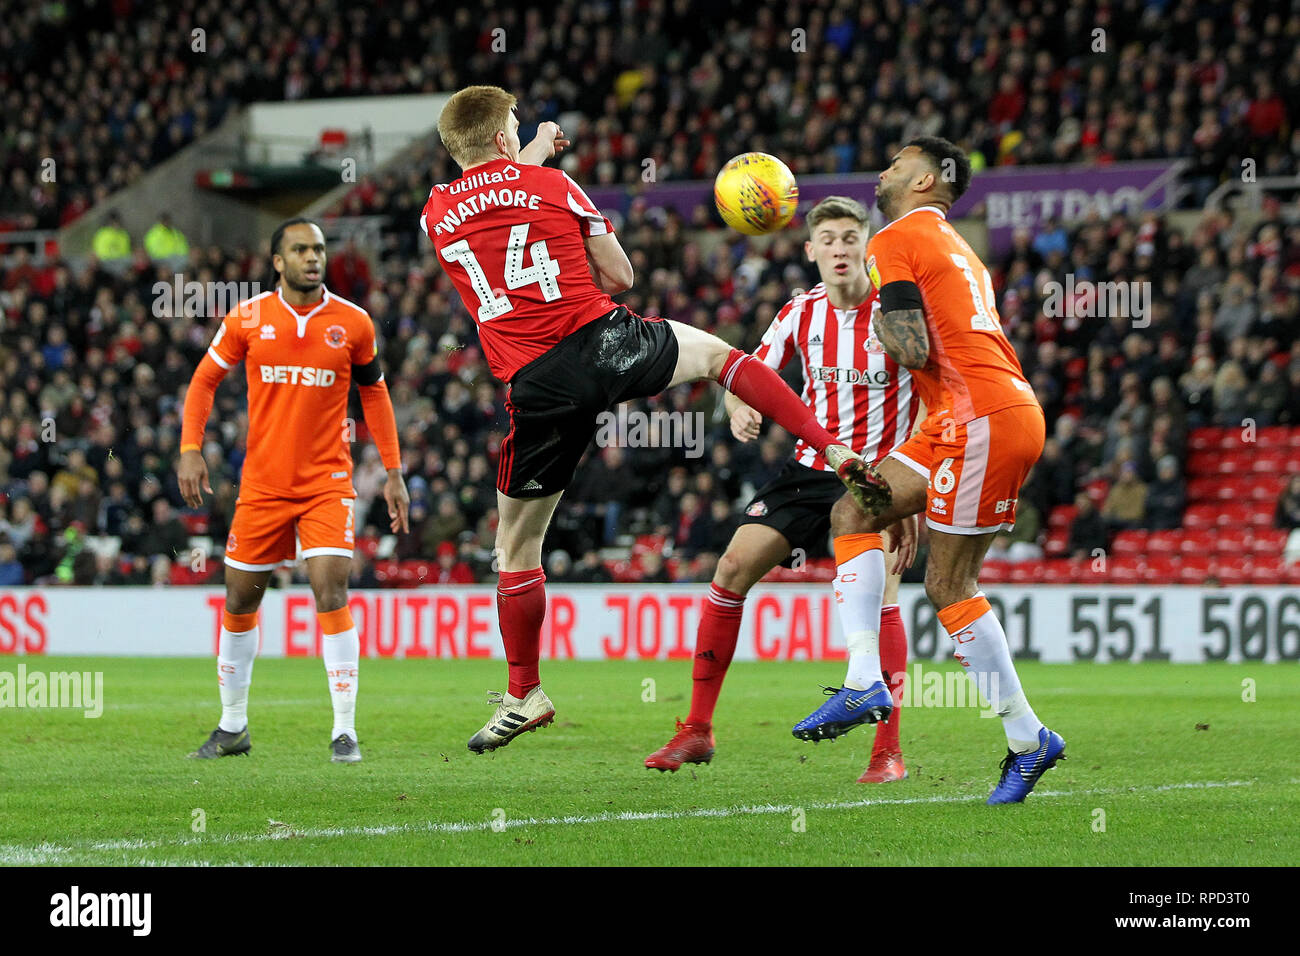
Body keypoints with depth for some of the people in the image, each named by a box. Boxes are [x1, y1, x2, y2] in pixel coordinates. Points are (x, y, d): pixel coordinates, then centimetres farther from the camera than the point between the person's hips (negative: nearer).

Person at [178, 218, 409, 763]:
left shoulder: (353, 324, -1)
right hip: (262, 482, 2)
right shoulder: (247, 319, -1)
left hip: (328, 482, -2)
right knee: (239, 600, 7)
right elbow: (205, 380, 8)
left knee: (331, 590, -17)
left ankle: (344, 731, -11)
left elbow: (373, 392, 12)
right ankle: (233, 727, 24)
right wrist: (190, 448, -5)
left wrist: (393, 472, 10)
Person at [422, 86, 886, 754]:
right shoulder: (551, 184, 4)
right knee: (718, 354, 26)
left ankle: (524, 695, 19)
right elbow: (619, 276, 11)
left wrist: (532, 155, 46)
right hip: (603, 341, -1)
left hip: (536, 386, 1)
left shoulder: (435, 217, 9)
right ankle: (838, 455, 12)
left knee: (517, 549, 14)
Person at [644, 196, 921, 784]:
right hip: (812, 467, 5)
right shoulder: (801, 312, 2)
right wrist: (740, 410, -15)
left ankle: (889, 751, -17)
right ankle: (697, 730, 2)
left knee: (880, 593, -23)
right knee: (734, 566, -6)